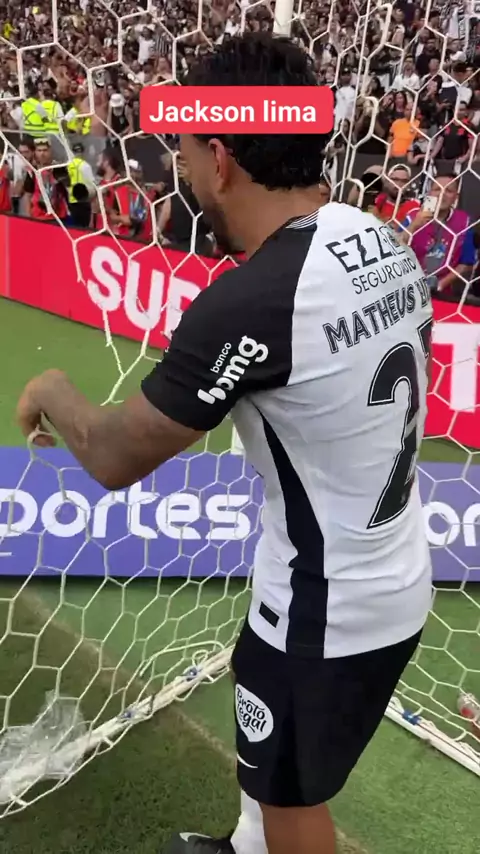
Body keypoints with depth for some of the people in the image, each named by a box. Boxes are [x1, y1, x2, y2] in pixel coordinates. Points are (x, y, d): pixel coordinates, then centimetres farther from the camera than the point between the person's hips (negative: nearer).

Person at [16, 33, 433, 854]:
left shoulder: (250, 300, -30)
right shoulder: (383, 242, -4)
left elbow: (115, 456, -19)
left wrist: (50, 391, 1)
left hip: (327, 608, -8)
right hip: (395, 580, 8)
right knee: (266, 747, 33)